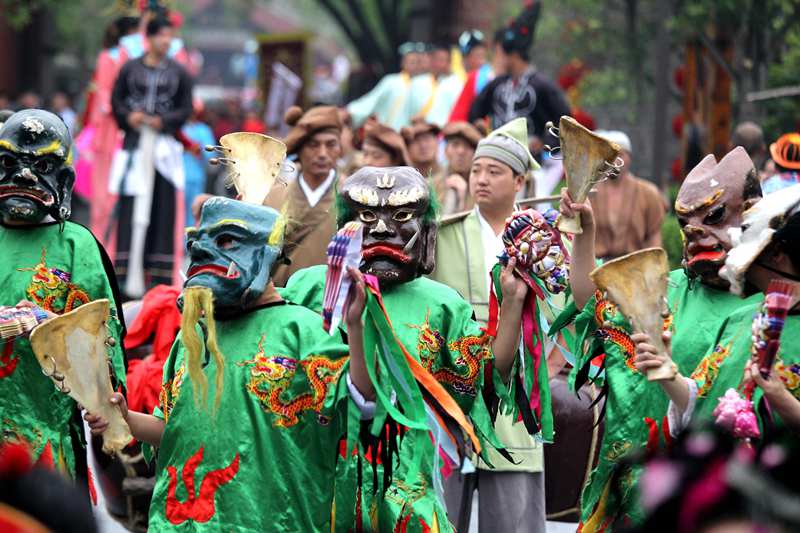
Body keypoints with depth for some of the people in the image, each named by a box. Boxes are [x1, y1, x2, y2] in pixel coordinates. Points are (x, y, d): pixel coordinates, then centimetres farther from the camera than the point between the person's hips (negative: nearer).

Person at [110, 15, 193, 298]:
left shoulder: (179, 73, 8)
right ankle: (125, 275, -3)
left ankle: (159, 276, 1)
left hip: (164, 144, 1)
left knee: (162, 209, -2)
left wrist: (163, 121, -10)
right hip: (135, 142, -1)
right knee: (130, 209, -4)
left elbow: (186, 109, 6)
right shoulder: (130, 68, 7)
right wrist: (129, 117, -11)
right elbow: (116, 100, 9)